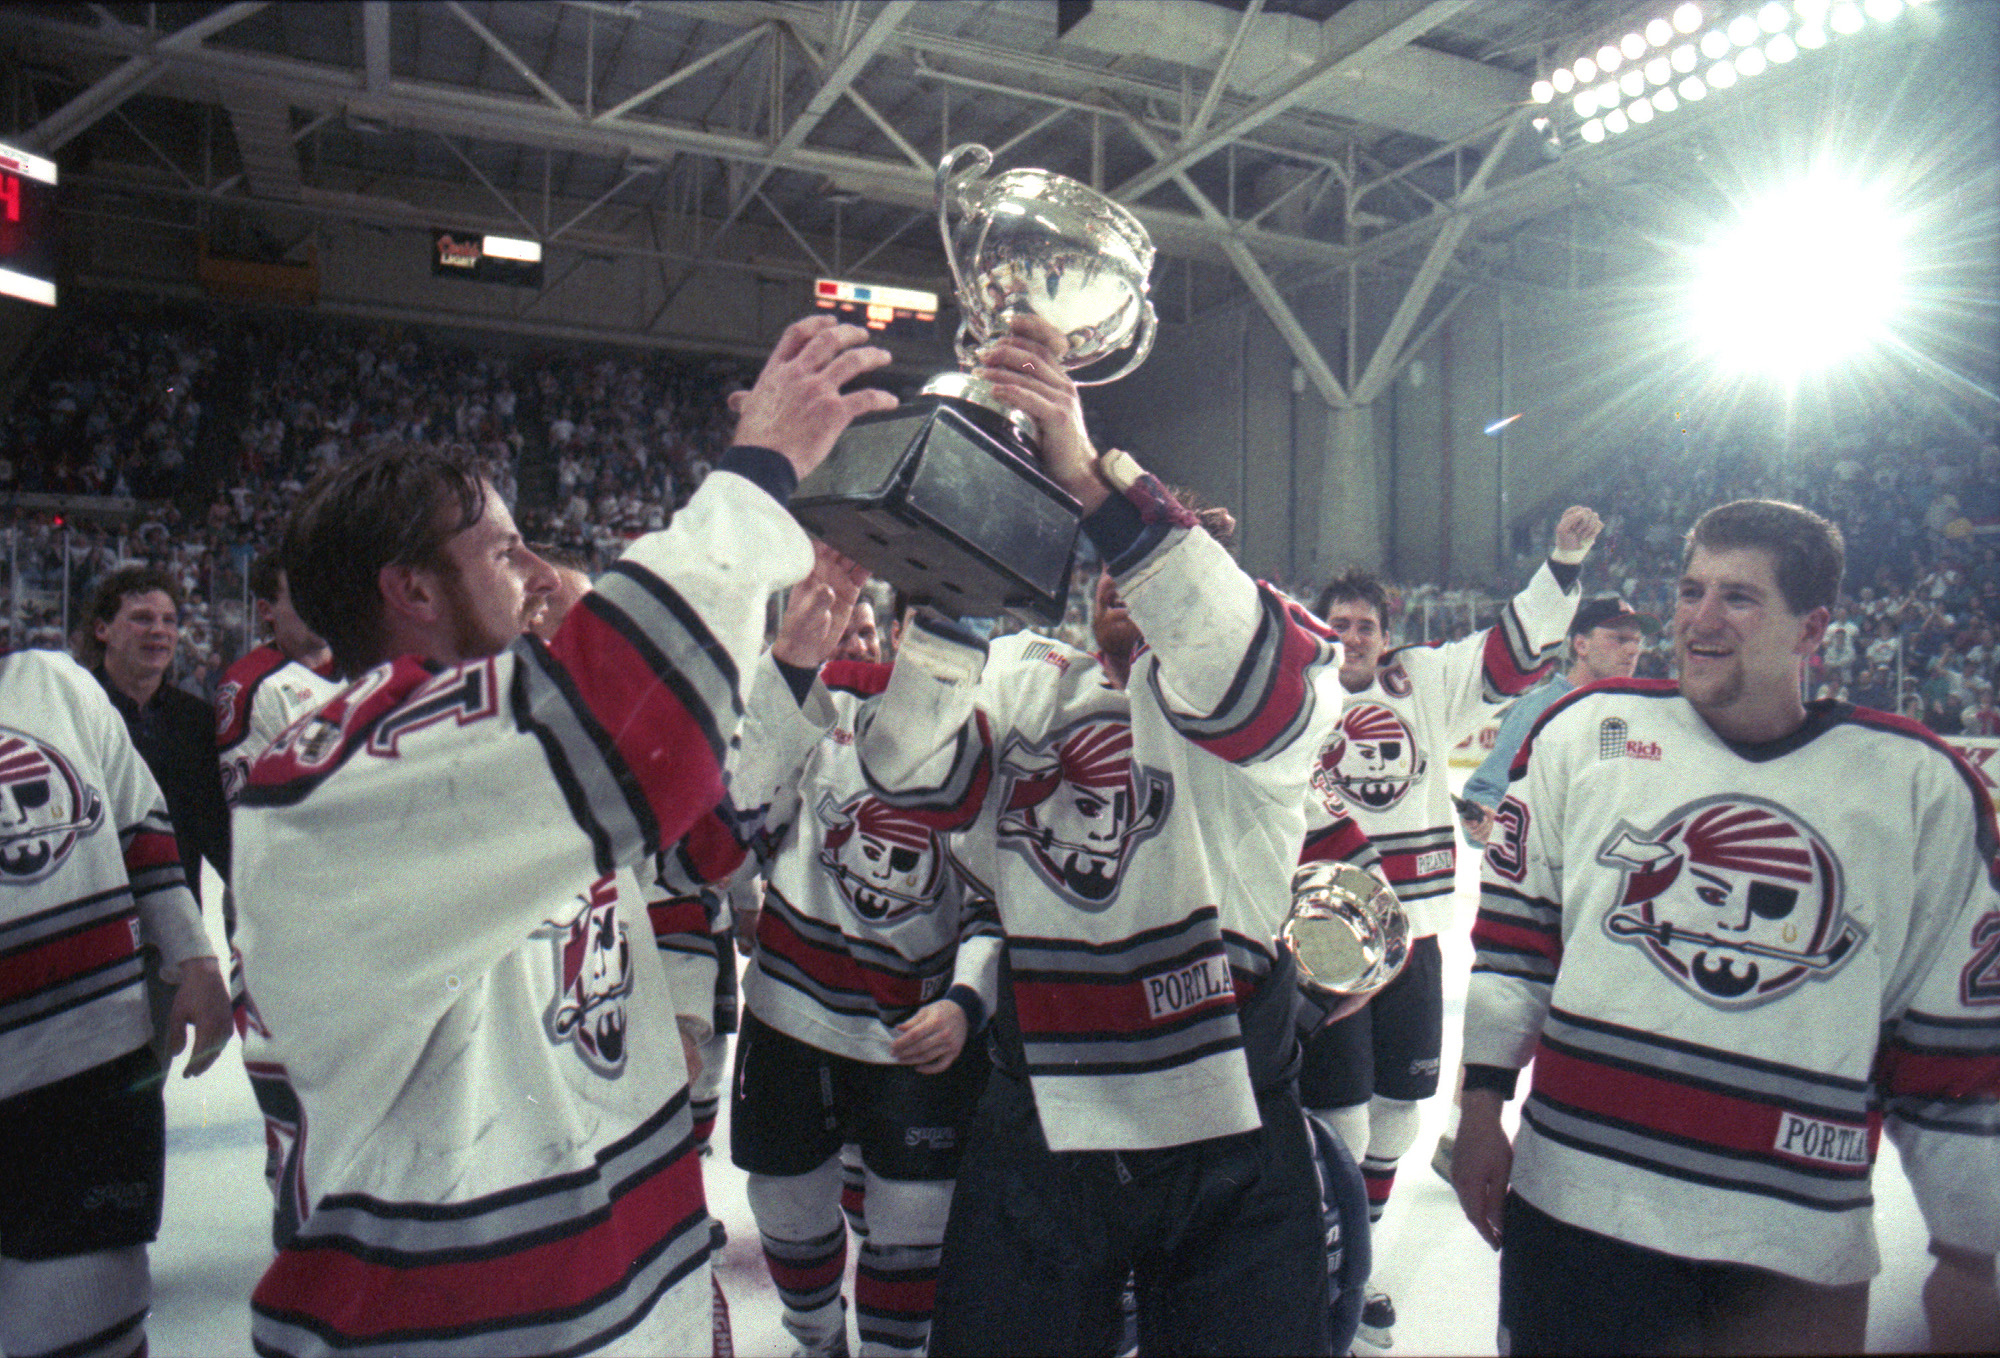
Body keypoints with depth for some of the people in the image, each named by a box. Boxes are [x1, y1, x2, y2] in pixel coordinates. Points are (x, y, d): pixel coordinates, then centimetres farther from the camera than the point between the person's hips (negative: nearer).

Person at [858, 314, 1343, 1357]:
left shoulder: (1254, 691, -1)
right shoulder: (1026, 682, 8)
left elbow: (1241, 671, -26)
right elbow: (912, 771, -9)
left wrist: (1090, 476, -36)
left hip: (1224, 1144, -2)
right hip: (1037, 1122, 2)